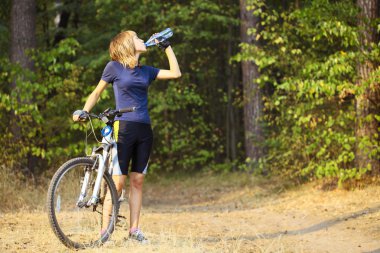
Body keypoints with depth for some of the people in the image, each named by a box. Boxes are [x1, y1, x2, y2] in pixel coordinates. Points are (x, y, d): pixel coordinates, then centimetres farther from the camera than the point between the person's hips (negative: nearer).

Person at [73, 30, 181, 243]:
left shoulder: (146, 71, 13)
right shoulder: (114, 67, 0)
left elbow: (176, 73, 14)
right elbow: (97, 92, 8)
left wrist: (167, 47, 16)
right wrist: (84, 112, -5)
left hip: (144, 130, 5)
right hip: (124, 127, -5)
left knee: (137, 180, 6)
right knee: (118, 181, -7)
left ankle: (134, 229, 10)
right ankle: (105, 230, -3)